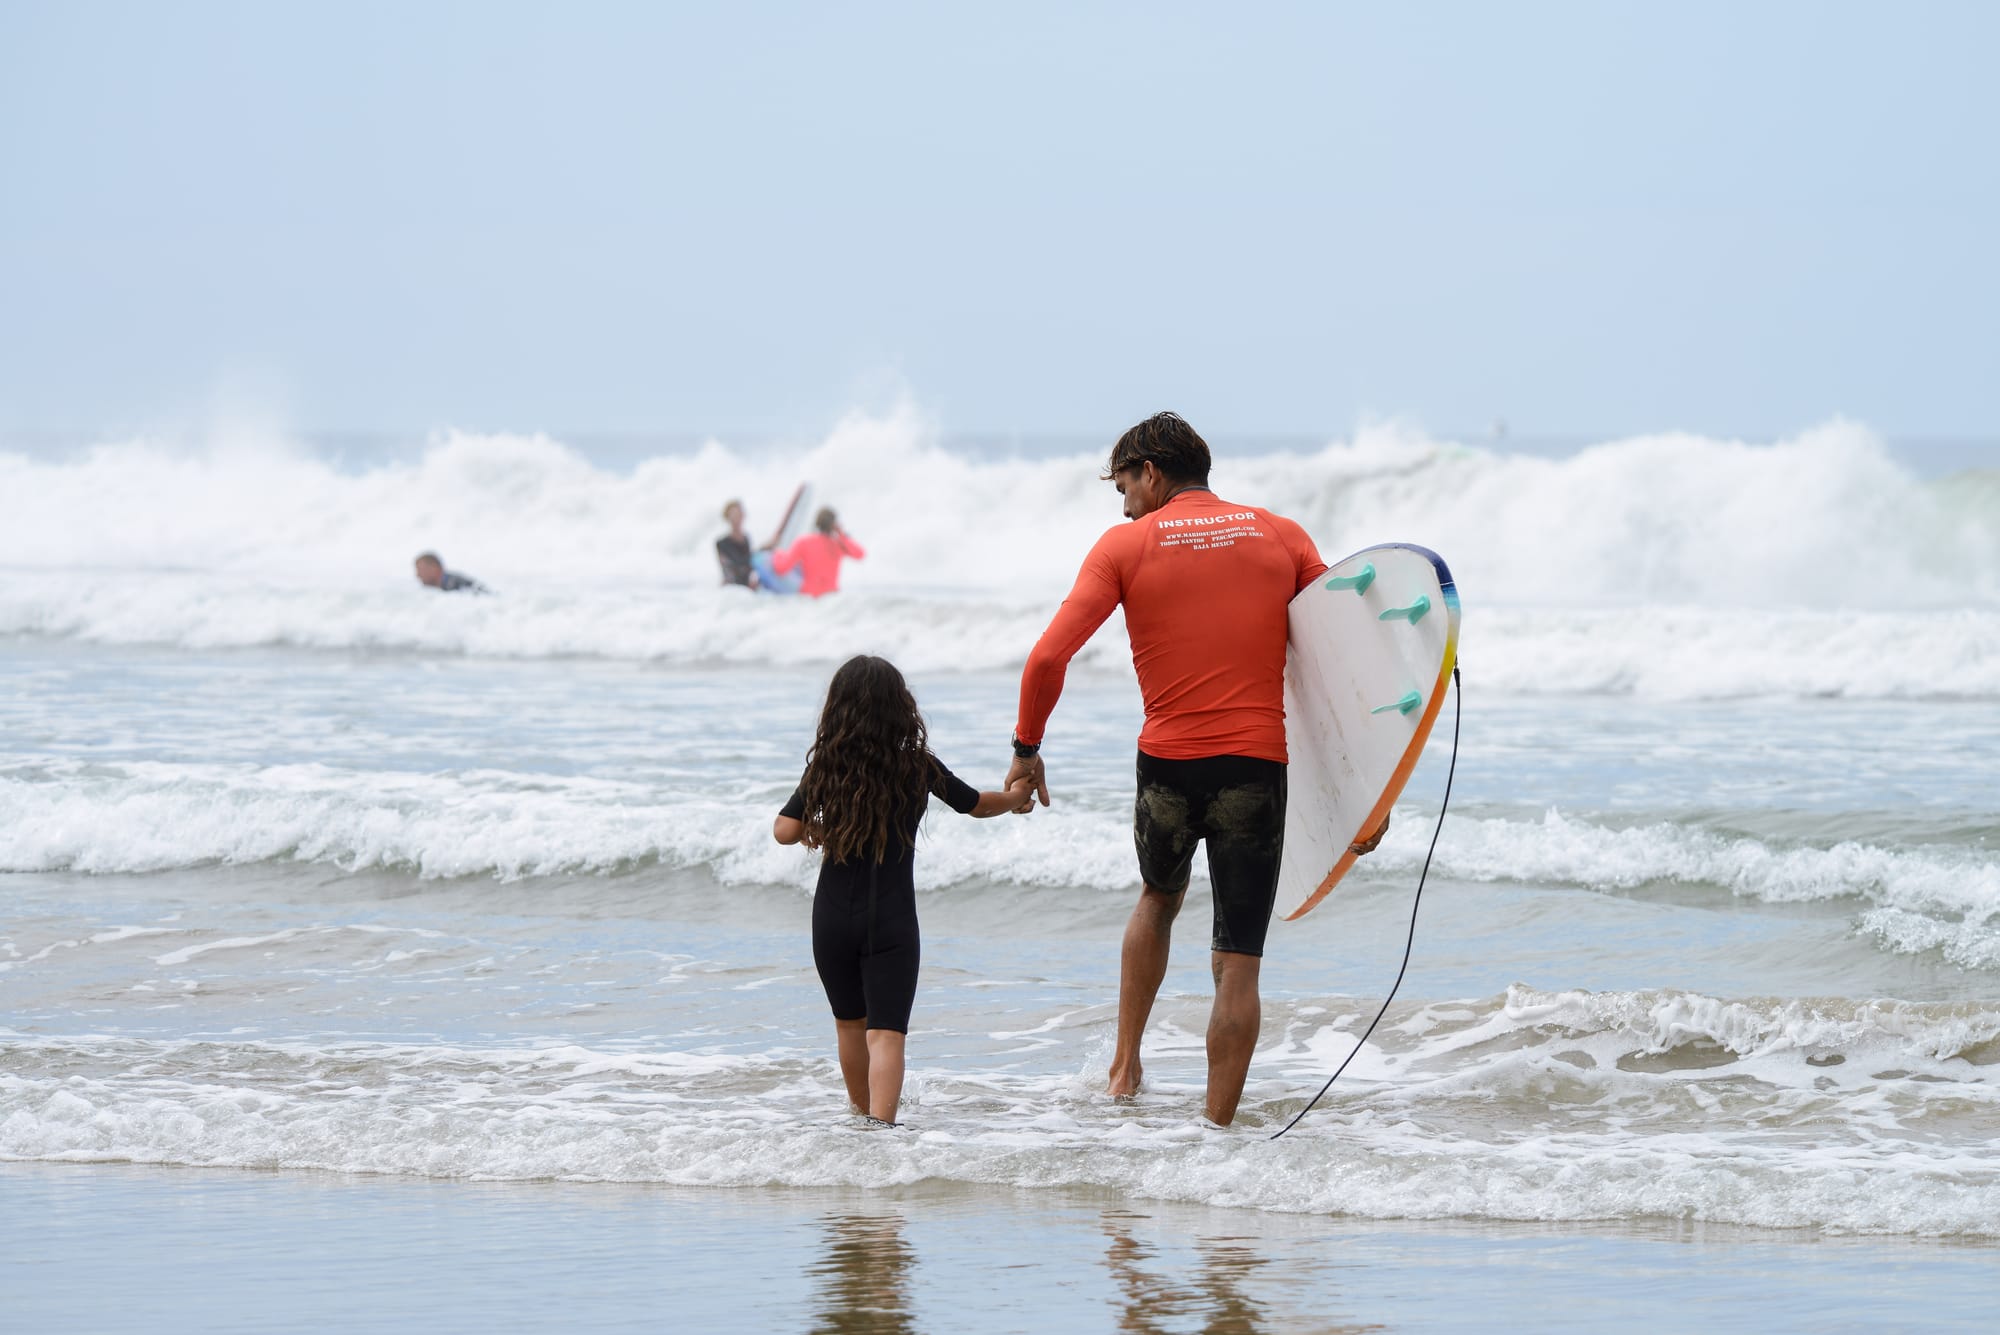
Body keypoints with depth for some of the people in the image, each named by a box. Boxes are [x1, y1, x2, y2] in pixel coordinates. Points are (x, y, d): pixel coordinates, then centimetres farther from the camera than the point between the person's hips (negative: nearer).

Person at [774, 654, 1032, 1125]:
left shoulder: (825, 768, -3)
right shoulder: (918, 767, -4)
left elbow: (785, 831, -9)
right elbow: (979, 805, 11)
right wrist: (1019, 797, 33)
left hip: (832, 918, 2)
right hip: (891, 920, -2)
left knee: (850, 1023, 21)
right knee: (886, 1032, -8)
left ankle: (863, 1117, 37)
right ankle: (880, 1125, -27)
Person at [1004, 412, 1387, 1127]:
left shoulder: (1126, 545, 1)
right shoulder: (1283, 538, 7)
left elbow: (1049, 657, -8)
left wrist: (1026, 749, 6)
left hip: (1167, 765, 0)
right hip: (1257, 768, 0)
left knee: (1159, 897, 30)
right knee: (1237, 964, 4)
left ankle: (1125, 1067, 28)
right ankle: (1217, 1129, 1)